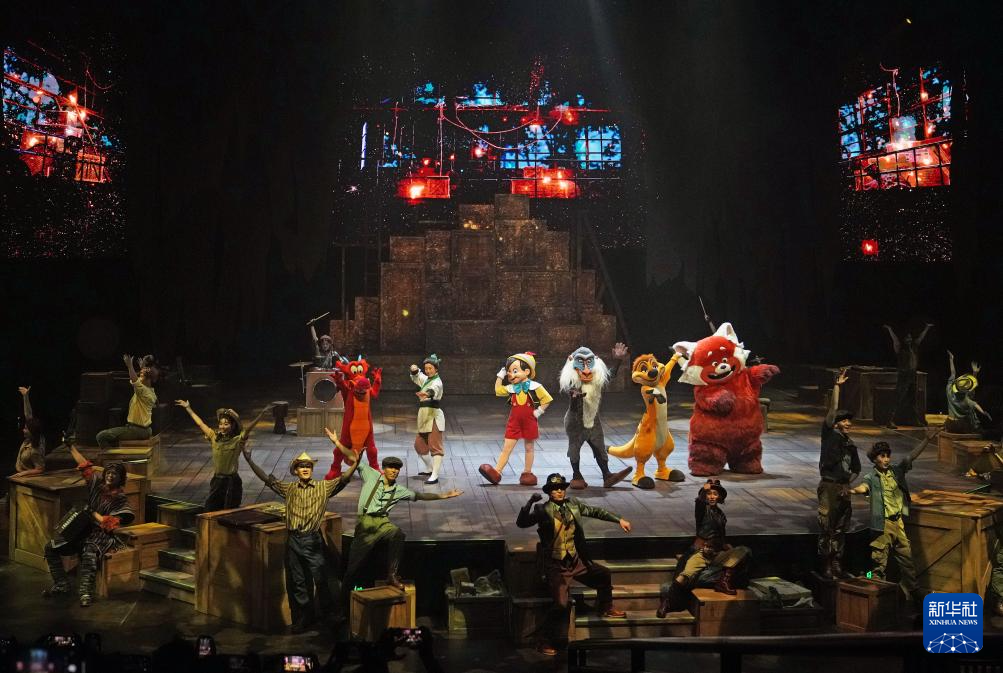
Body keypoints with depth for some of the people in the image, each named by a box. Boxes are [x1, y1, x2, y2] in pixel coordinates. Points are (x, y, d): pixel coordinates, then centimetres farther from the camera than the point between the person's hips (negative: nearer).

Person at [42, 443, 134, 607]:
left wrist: (92, 512, -13)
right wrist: (70, 446, 14)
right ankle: (61, 584, 0)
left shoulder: (119, 499, -10)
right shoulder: (98, 483, 6)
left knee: (89, 553, -39)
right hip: (83, 531, 7)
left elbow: (109, 525, -17)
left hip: (103, 536, -7)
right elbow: (84, 464, 12)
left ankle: (86, 591, -32)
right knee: (50, 547, -6)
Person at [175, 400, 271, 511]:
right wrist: (188, 408, 17)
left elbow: (250, 427, -23)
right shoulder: (214, 437, 3)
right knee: (209, 510, 9)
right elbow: (200, 423, 11)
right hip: (217, 480, 5)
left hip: (232, 482, -5)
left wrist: (263, 412, -36)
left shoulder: (238, 440, -11)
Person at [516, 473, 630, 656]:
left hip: (576, 562, 6)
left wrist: (619, 519, 10)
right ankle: (546, 641, 2)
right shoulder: (543, 510, -13)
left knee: (604, 574, 15)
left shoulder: (573, 504, 2)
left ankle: (605, 608, 40)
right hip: (556, 566, -6)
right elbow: (521, 523, -23)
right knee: (561, 604, -16)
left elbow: (595, 511, 13)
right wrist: (530, 502, -37)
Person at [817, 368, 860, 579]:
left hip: (844, 489, 6)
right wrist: (837, 385, -19)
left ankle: (837, 566, 15)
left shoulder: (850, 444, 15)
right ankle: (826, 567, -1)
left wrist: (848, 482, 8)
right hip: (828, 487, -6)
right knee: (826, 529, -6)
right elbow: (832, 410, -12)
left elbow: (856, 468, 27)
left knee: (840, 530, 9)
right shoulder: (829, 434, 0)